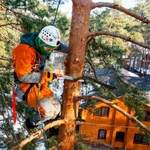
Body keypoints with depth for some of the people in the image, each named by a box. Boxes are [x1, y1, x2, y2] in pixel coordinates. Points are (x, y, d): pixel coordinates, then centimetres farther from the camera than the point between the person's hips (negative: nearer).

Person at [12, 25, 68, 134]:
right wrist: (47, 76, -27)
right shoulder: (25, 50, -29)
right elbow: (23, 76, -27)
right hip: (25, 86, -7)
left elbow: (60, 46, 14)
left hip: (39, 83, 8)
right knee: (48, 110, -19)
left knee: (56, 107, 5)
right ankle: (31, 124, 10)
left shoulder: (42, 44, -6)